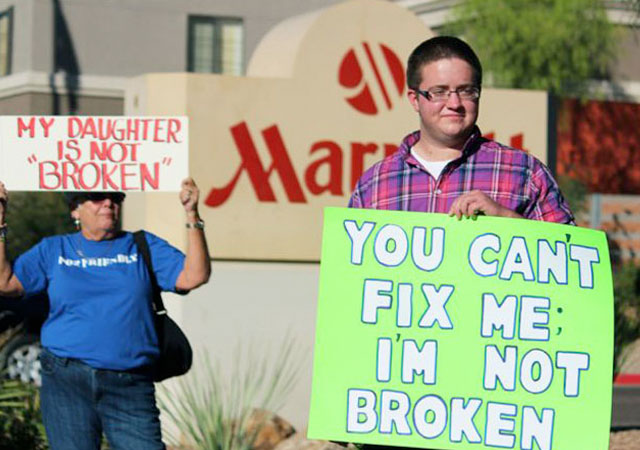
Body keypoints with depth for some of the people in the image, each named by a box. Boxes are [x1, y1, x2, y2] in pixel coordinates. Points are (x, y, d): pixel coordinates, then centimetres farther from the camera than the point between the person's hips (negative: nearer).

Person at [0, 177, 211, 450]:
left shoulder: (144, 247, 13)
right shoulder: (53, 250, 14)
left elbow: (194, 276, 1)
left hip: (129, 386, 0)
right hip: (66, 380, 0)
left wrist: (191, 215, -6)